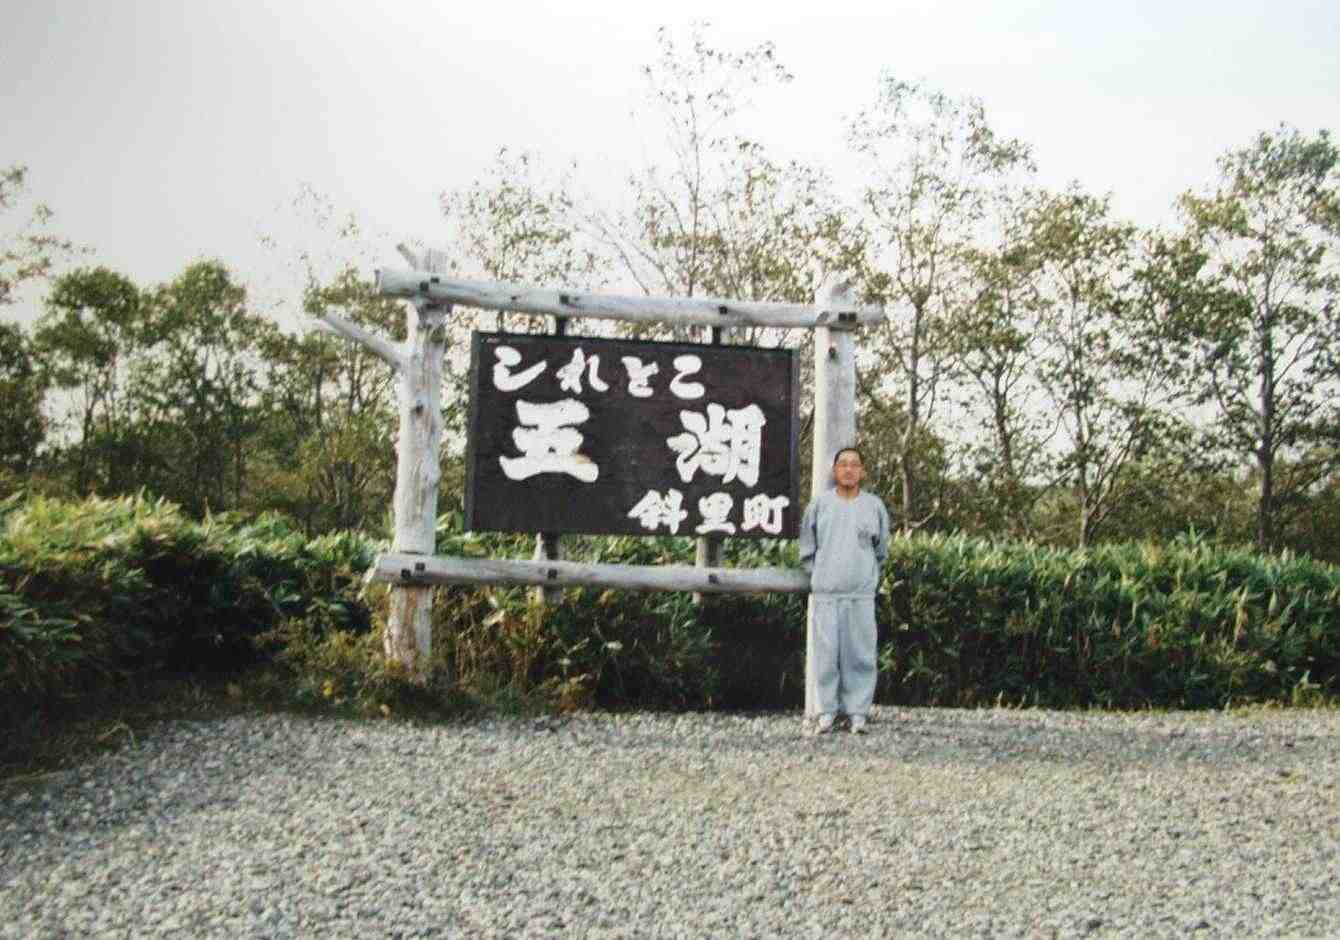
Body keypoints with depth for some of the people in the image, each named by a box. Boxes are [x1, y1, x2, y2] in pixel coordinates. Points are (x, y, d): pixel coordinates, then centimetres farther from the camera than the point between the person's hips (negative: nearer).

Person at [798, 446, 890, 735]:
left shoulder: (874, 506, 7)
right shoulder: (819, 503, 5)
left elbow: (881, 551, 17)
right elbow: (807, 548, 12)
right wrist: (818, 575, 9)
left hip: (862, 594, 1)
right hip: (826, 592, 0)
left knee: (860, 653, -1)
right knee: (826, 653, -2)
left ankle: (857, 710, 6)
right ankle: (827, 709, 6)